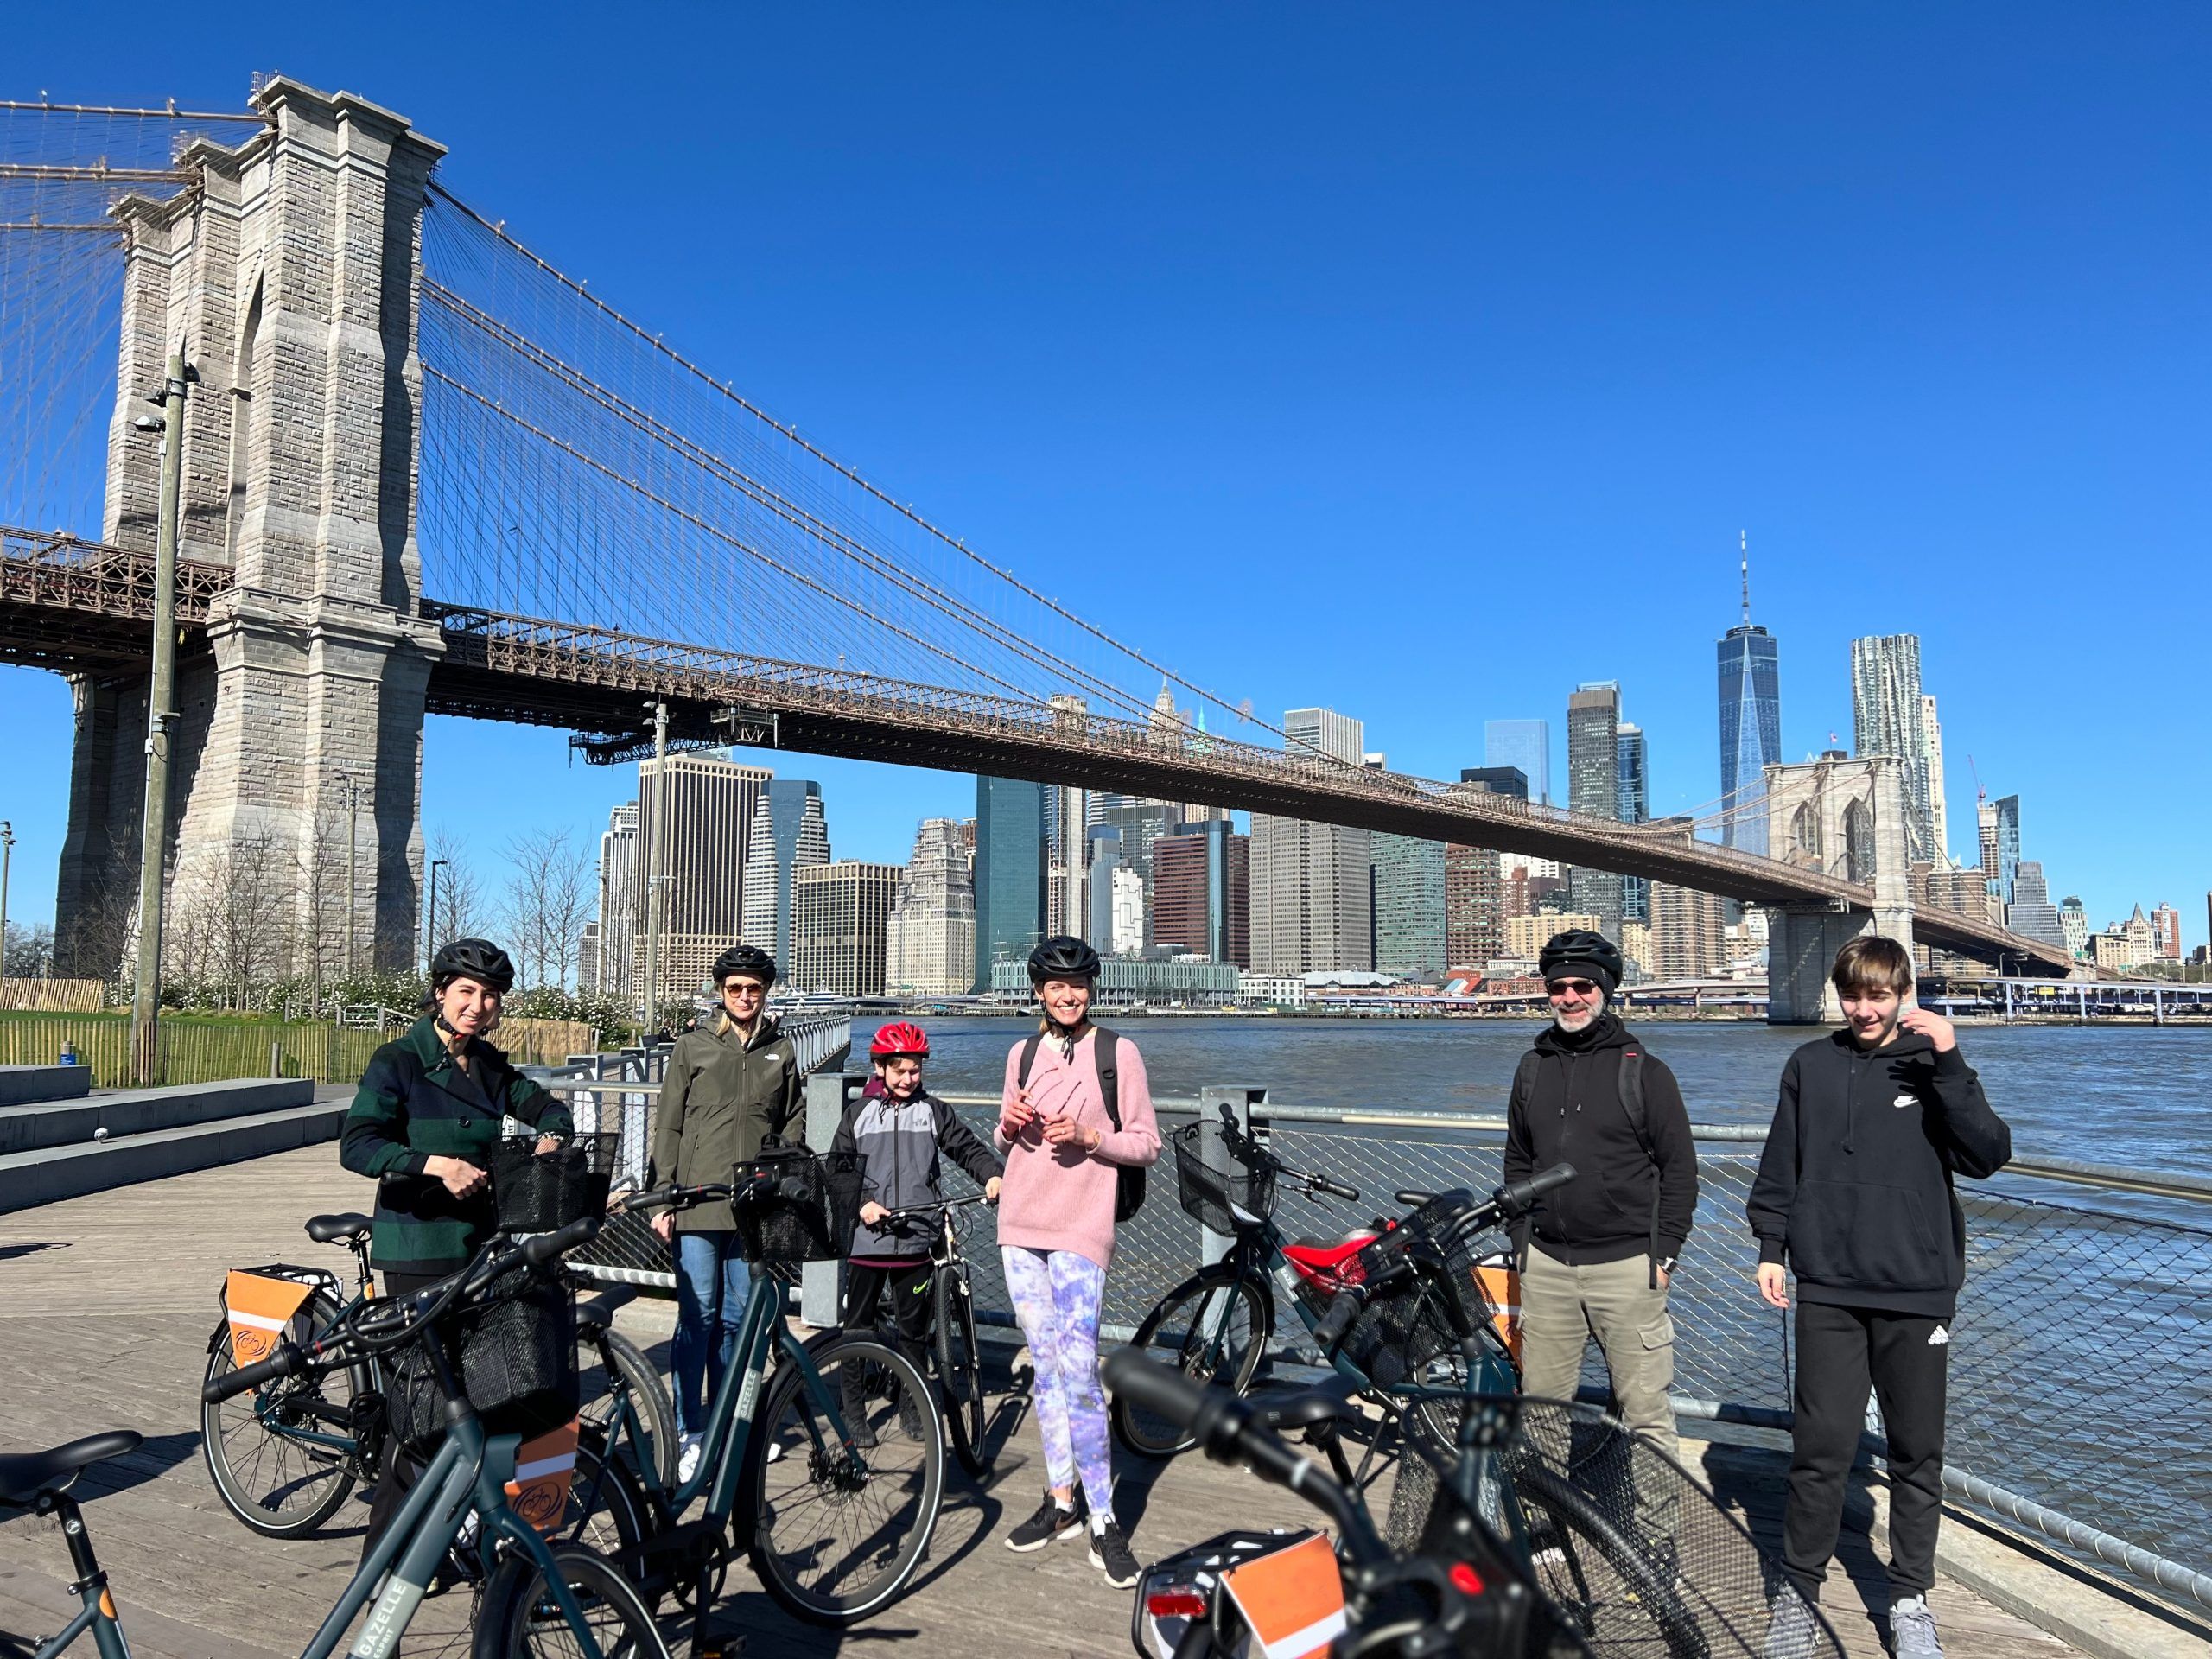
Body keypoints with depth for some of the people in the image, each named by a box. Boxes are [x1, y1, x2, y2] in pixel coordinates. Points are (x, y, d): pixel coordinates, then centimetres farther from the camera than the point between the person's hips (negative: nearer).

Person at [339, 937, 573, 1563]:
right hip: (417, 1249, -6)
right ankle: (386, 1548, 7)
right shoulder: (399, 1061, -8)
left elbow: (547, 1106, 22)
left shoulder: (489, 1068, 11)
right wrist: (436, 1165, -29)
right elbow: (357, 1144, -18)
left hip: (478, 1243, 6)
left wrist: (550, 1136, -1)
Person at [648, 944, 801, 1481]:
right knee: (698, 1315, -3)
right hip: (698, 1202, -2)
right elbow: (668, 1127, 3)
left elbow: (791, 1128, 16)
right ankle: (689, 1433, 8)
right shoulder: (693, 1046, 5)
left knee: (739, 1316, 9)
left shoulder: (781, 1052, 11)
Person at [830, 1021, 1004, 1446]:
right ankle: (854, 1412, 18)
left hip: (916, 1239, 1)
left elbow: (967, 1146, 4)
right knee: (857, 1327, 5)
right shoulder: (858, 1113, 5)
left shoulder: (932, 1111, 7)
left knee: (914, 1329, 8)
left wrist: (993, 1175, -14)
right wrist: (862, 1203, -11)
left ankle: (913, 1408, 22)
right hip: (866, 1238, 0)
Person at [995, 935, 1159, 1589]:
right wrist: (1008, 1127, -3)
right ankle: (1061, 1502, 20)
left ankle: (1103, 1521, -2)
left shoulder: (1117, 1053, -2)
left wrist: (1088, 1137, -18)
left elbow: (1147, 1144, -2)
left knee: (1078, 1370, -10)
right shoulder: (1022, 1053, 11)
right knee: (1046, 1370, 10)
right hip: (1020, 1226, 5)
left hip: (1081, 1229, -5)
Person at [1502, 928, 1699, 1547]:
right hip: (1546, 1265, 4)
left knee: (1644, 1412, 1)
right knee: (1538, 1404, 10)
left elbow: (1679, 1168, 0)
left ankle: (1656, 1538, 13)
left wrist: (1663, 1254, -5)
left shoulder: (1644, 1071, -1)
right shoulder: (1534, 1068, 11)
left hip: (1627, 1266, -4)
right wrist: (1520, 1241, 13)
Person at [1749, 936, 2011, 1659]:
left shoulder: (1934, 1065, 1)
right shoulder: (1810, 1065, 5)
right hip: (1829, 1290, 0)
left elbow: (1988, 1156, -13)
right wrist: (1771, 1246, 4)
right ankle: (1799, 1590, 14)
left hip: (1918, 1293, 0)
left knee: (1918, 1454, 9)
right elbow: (1780, 1166, 10)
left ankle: (1911, 1598, 24)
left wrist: (1949, 1064, -20)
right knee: (1821, 1447, -1)